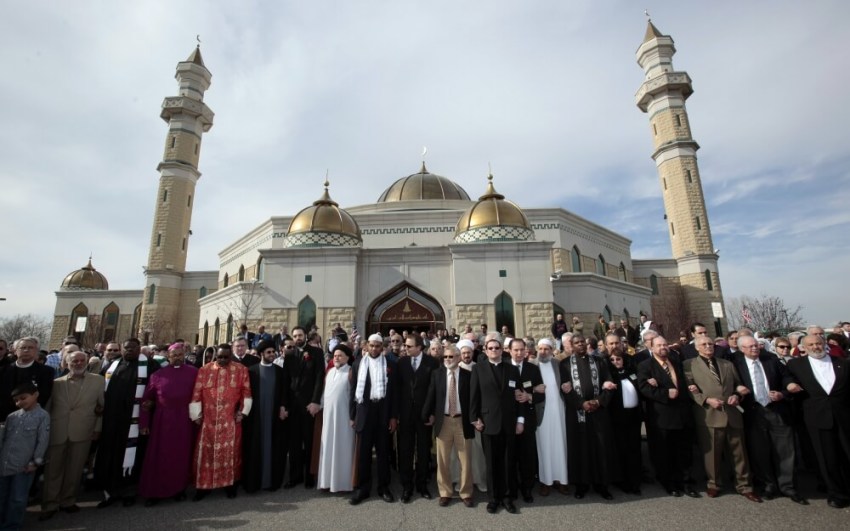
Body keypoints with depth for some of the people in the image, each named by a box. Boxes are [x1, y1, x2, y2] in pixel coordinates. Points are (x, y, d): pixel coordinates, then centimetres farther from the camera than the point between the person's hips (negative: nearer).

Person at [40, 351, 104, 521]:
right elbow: (47, 407, 11)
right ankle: (50, 505, 23)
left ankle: (67, 501, 25)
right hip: (56, 433, 1)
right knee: (53, 470, 8)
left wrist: (98, 428, 2)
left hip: (82, 433, -1)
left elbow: (103, 405, 4)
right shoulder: (56, 382, 7)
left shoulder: (98, 380, 2)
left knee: (74, 470, 8)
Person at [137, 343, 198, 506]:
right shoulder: (158, 374, 1)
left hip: (184, 421, 0)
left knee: (182, 456, 10)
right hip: (162, 420, 1)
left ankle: (180, 488, 25)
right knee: (159, 457, 7)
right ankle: (155, 492, 21)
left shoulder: (193, 373, -1)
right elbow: (147, 399, 3)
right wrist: (144, 422, 0)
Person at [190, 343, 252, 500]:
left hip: (231, 420, -1)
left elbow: (246, 392, 0)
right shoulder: (204, 370, 0)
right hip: (209, 419, 1)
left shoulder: (241, 370, -2)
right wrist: (196, 415, 0)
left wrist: (243, 411, -3)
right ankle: (203, 485, 24)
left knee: (230, 452, 5)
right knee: (206, 452, 8)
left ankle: (231, 484, 21)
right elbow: (196, 393, 1)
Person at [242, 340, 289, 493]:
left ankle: (272, 480, 15)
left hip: (275, 414, 1)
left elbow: (285, 392, 5)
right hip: (255, 414, -1)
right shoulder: (251, 370, 4)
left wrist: (283, 408, -6)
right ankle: (253, 481, 16)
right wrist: (247, 410, -6)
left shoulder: (281, 371, 8)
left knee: (274, 448, 5)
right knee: (255, 448, 5)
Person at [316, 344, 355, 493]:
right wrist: (320, 406, 8)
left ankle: (342, 481, 16)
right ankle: (328, 479, 26)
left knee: (342, 447, 3)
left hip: (343, 415, -6)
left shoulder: (350, 372, -11)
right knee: (328, 446, 13)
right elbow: (325, 391, 15)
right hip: (328, 414, 6)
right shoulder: (330, 371, 10)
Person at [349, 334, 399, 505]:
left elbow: (394, 391, 1)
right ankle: (363, 488, 23)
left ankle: (384, 487, 25)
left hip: (383, 412, 0)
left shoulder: (390, 364, 1)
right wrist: (352, 415, 1)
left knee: (383, 451, 10)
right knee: (363, 452, 9)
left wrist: (394, 416, -3)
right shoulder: (358, 364, 3)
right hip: (364, 411, 1)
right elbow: (353, 390, 5)